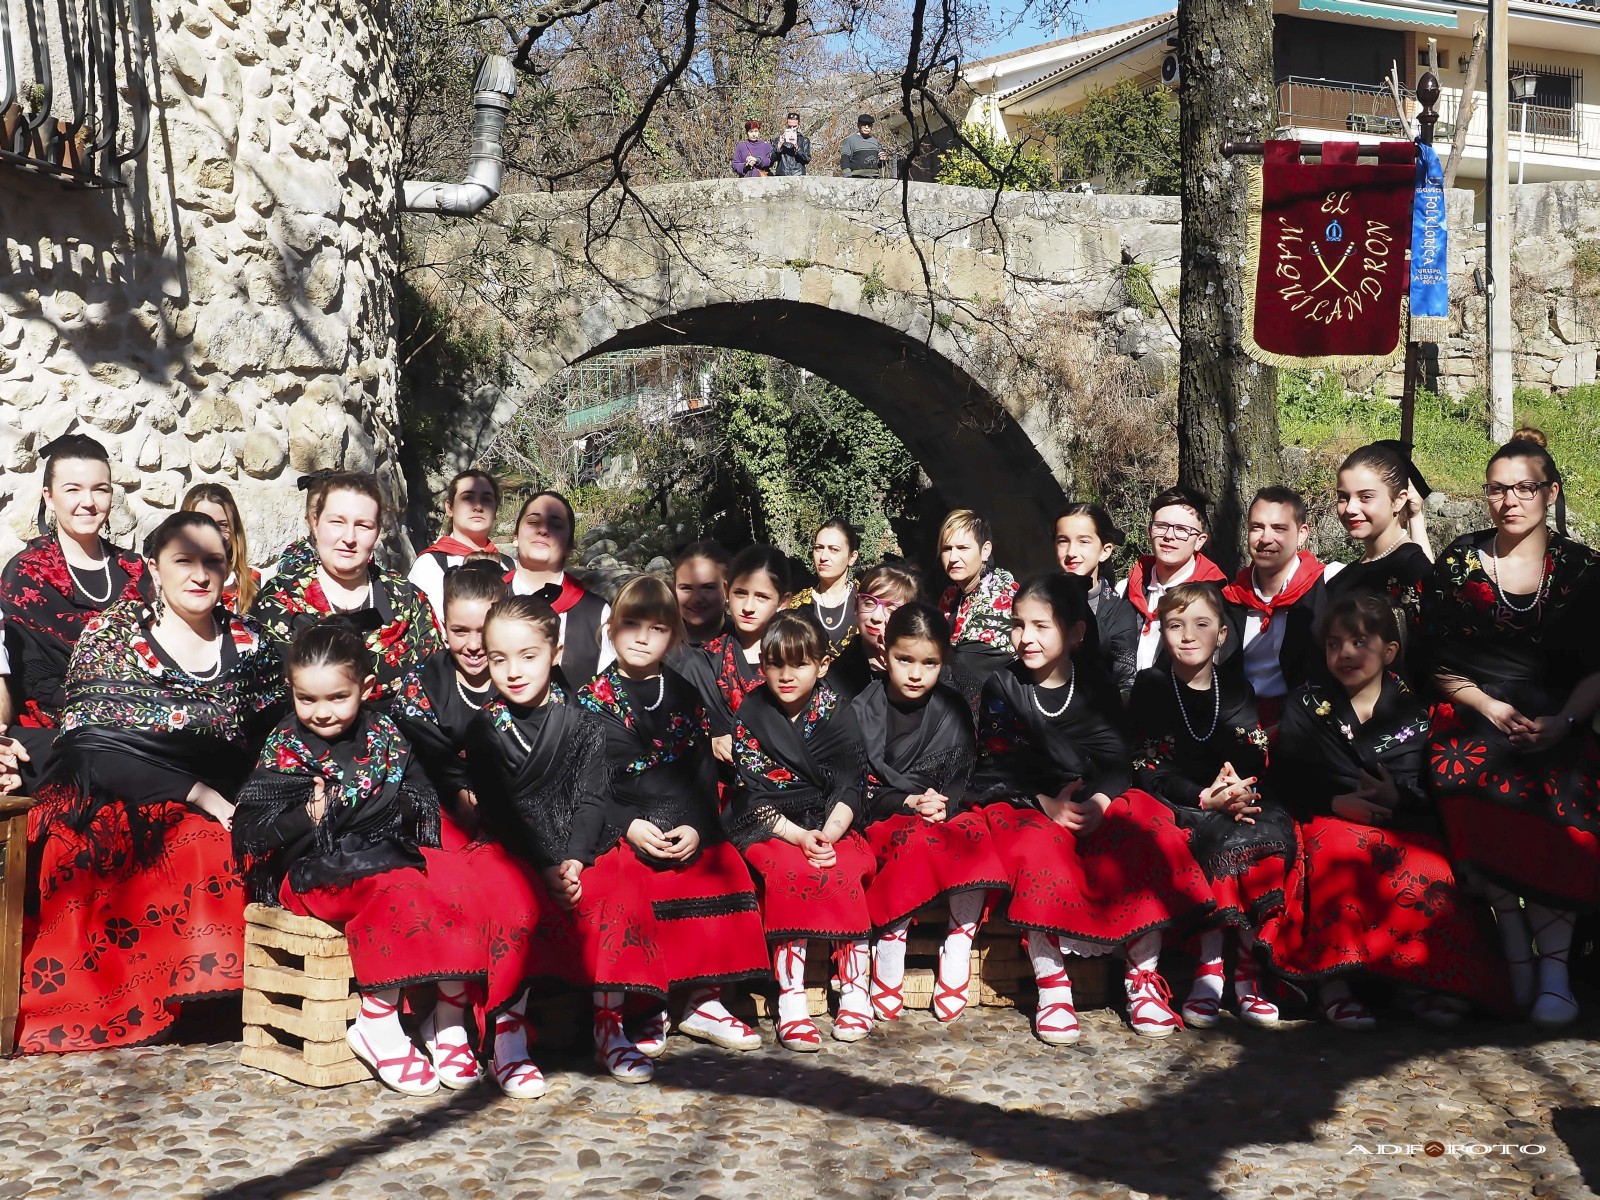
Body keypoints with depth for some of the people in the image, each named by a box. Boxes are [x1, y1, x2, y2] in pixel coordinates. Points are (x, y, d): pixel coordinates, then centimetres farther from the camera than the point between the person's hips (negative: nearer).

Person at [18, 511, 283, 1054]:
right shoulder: (110, 631, 7)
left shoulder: (245, 640, 15)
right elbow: (84, 742, -4)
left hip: (216, 803, 2)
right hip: (111, 799, -2)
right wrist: (198, 794, -13)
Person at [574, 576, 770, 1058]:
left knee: (726, 872, -23)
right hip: (620, 832, -2)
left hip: (688, 832, 3)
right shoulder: (593, 700, 8)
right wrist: (628, 826, -13)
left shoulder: (685, 697, 15)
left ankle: (702, 1001, -9)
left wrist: (696, 828, -7)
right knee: (627, 890, -31)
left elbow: (705, 774, 11)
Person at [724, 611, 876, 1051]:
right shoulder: (751, 716, 1)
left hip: (830, 824, 1)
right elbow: (752, 795, -5)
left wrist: (829, 834, -21)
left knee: (847, 870, -30)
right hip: (768, 827, -1)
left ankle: (855, 991, -20)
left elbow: (848, 789, -1)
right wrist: (799, 837, -19)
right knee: (788, 871, -32)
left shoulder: (837, 715, 4)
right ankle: (791, 1000, -29)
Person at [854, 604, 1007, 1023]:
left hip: (944, 815, 3)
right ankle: (889, 950, -24)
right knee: (917, 839, -36)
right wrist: (909, 803, -18)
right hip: (885, 819, -3)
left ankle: (957, 950, -18)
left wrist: (943, 803, -16)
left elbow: (963, 777, 5)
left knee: (975, 833, -30)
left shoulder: (953, 709, 7)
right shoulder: (862, 711, 0)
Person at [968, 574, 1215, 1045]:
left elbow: (1115, 762, 0)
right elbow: (997, 769, -4)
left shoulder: (1095, 686, 7)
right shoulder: (1002, 687, 2)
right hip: (1024, 805, -2)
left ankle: (1143, 977, -14)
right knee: (1040, 849, -35)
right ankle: (1051, 984, -25)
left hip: (1093, 804, 2)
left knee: (1151, 837, -25)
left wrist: (1098, 802, -21)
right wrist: (1046, 804, -20)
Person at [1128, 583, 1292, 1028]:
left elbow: (1257, 762, 5)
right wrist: (1205, 798, -18)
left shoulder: (1235, 689, 12)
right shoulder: (1150, 687, 3)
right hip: (1177, 806, -3)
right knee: (1224, 838, -34)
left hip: (1238, 802, 3)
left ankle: (1248, 970, -22)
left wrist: (1240, 789, -19)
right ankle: (1209, 968, -27)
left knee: (1273, 830, -29)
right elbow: (1148, 770, -4)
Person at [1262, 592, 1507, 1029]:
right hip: (1330, 820, -1)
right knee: (1340, 854, -35)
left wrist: (1397, 798, -20)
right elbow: (1284, 777, 2)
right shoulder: (1306, 703, 14)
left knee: (1428, 868, -31)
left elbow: (1427, 788, 1)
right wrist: (1335, 801, -14)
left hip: (1402, 826, 1)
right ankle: (1333, 980, -39)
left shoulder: (1411, 712, 11)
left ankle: (1437, 980, -28)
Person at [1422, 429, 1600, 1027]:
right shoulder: (1459, 562, 7)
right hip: (1475, 717, 0)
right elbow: (1440, 664, 6)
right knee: (1469, 787, -32)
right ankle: (1517, 947, -19)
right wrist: (1491, 709, -8)